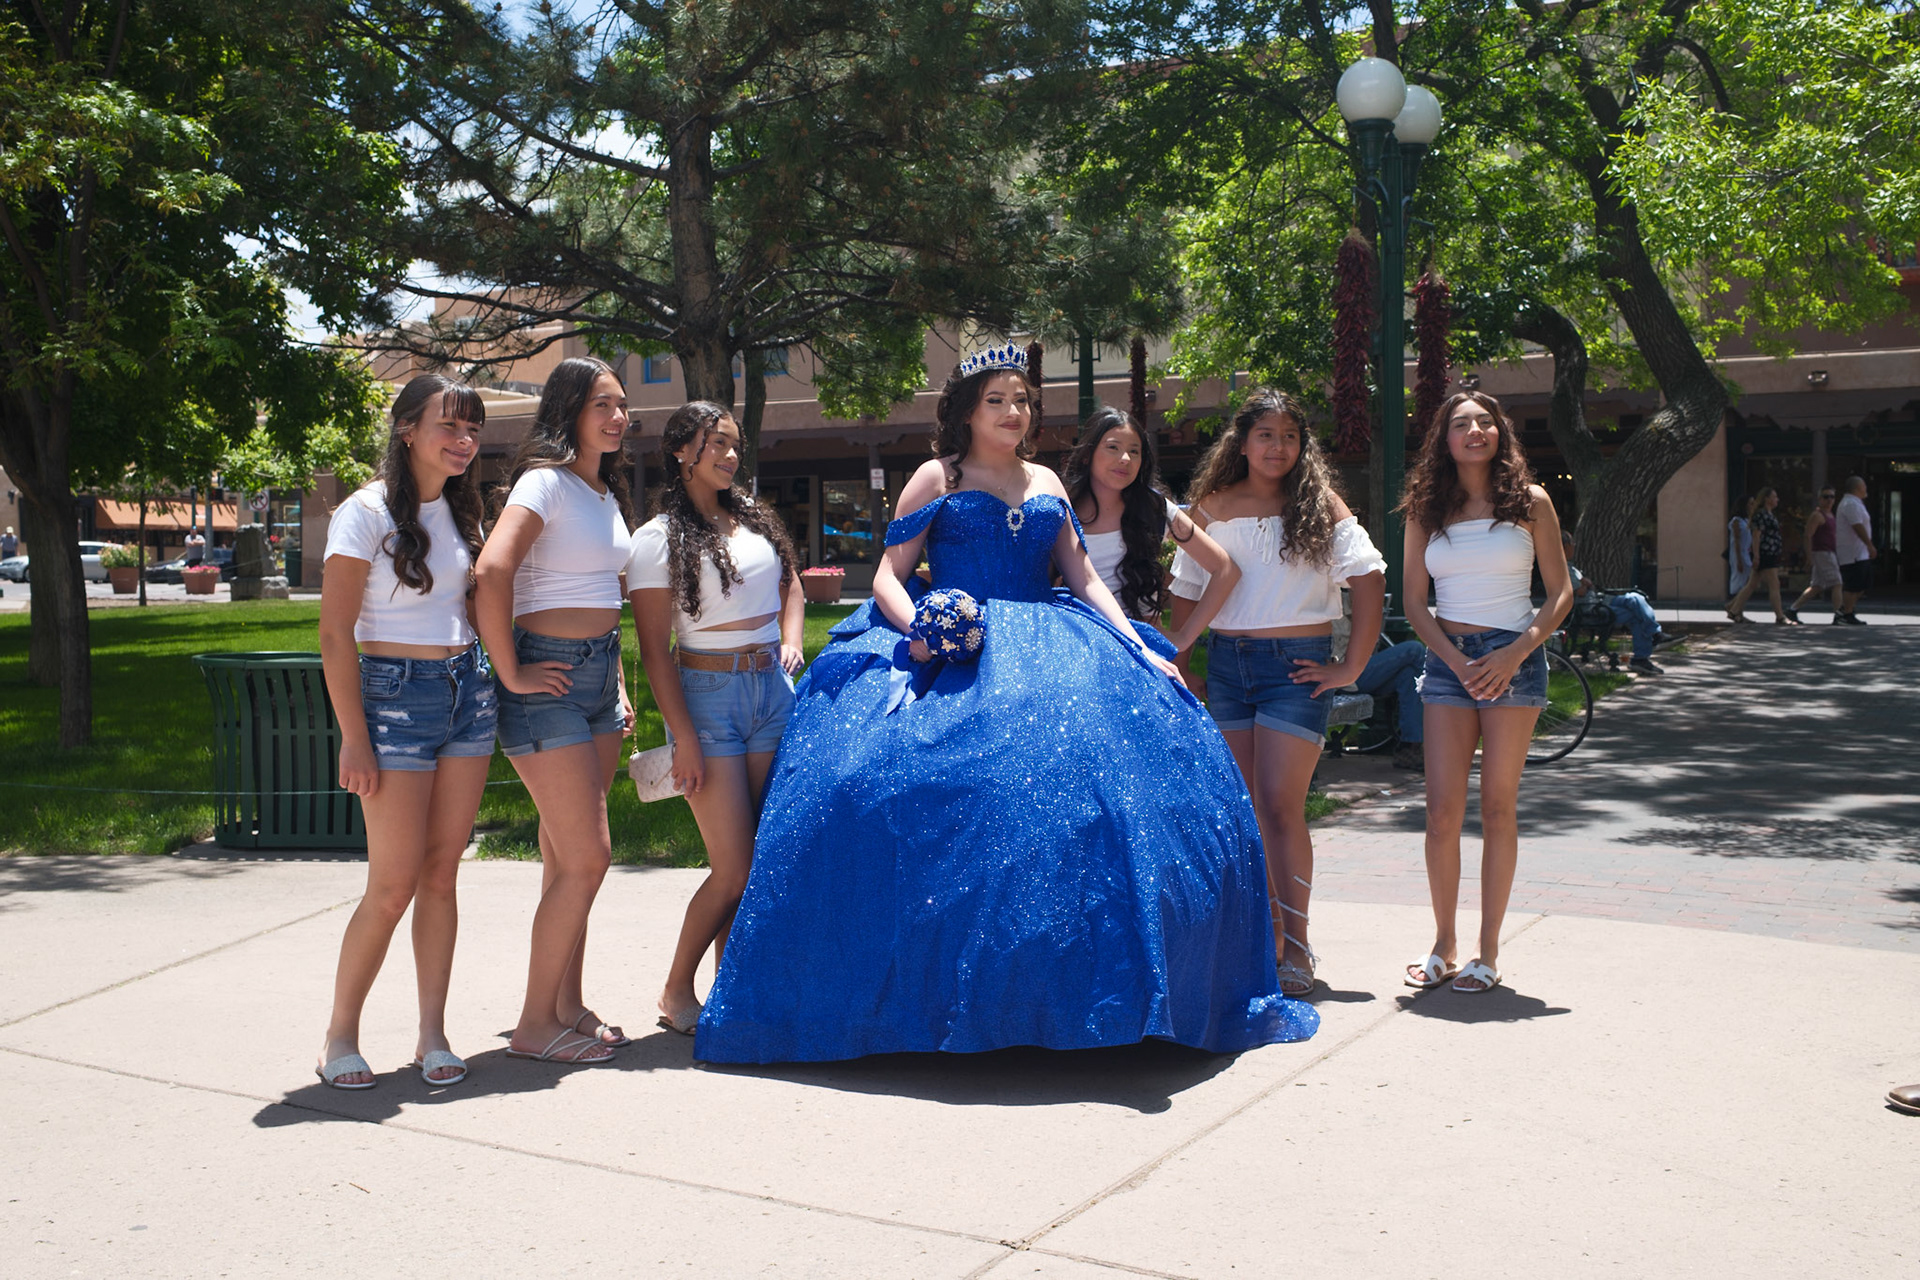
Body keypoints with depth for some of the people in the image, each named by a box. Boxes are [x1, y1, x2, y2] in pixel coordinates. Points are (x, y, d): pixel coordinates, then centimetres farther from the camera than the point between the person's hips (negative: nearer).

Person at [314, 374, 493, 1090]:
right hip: (394, 695, -6)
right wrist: (354, 737, -14)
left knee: (442, 874, 7)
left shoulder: (459, 509, 11)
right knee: (393, 886, -4)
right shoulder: (367, 513, -9)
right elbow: (335, 634, -11)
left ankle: (432, 1036, 13)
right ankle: (339, 1036, 13)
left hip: (468, 691, 6)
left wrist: (502, 674, 11)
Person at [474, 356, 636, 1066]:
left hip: (599, 675, 8)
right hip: (549, 678, -8)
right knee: (587, 855, -7)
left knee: (567, 856, 13)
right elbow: (491, 573, -26)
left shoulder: (607, 490, 16)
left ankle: (568, 1007, 22)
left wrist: (619, 684, 20)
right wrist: (510, 673, -21)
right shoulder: (544, 482, -12)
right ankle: (535, 1023, 4)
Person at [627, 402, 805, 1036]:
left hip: (772, 688, 6)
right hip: (707, 694, -6)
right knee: (736, 868, -7)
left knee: (760, 858, 4)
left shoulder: (754, 515, 12)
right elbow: (655, 649, -8)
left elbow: (791, 585, 28)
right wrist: (684, 737, -13)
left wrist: (791, 640, 9)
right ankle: (677, 994, 11)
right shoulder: (658, 538, -5)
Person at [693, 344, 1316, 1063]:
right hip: (954, 652, -3)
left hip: (1046, 648, 4)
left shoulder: (1045, 483, 20)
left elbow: (1083, 577, 17)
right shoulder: (937, 479, 8)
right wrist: (920, 627, -18)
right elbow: (889, 576, 2)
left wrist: (1139, 651, 6)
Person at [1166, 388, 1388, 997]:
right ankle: (1266, 941, 16)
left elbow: (1370, 583, -3)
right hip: (1226, 663, 4)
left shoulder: (1321, 506, 1)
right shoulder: (1211, 507, 8)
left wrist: (1351, 667, -6)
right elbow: (1186, 593, 13)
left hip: (1295, 663, -4)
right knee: (1243, 809, 5)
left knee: (1279, 805, -11)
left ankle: (1296, 949, -3)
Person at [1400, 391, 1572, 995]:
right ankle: (1443, 946, 12)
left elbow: (1561, 592, 2)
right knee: (1442, 809, -2)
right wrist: (1457, 661, -8)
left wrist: (1517, 652, -12)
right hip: (1447, 658, 2)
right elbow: (1415, 602, 7)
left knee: (1497, 807, 0)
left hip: (1512, 658, -2)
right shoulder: (1426, 511, 8)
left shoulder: (1530, 502, 3)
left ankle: (1488, 952, 8)